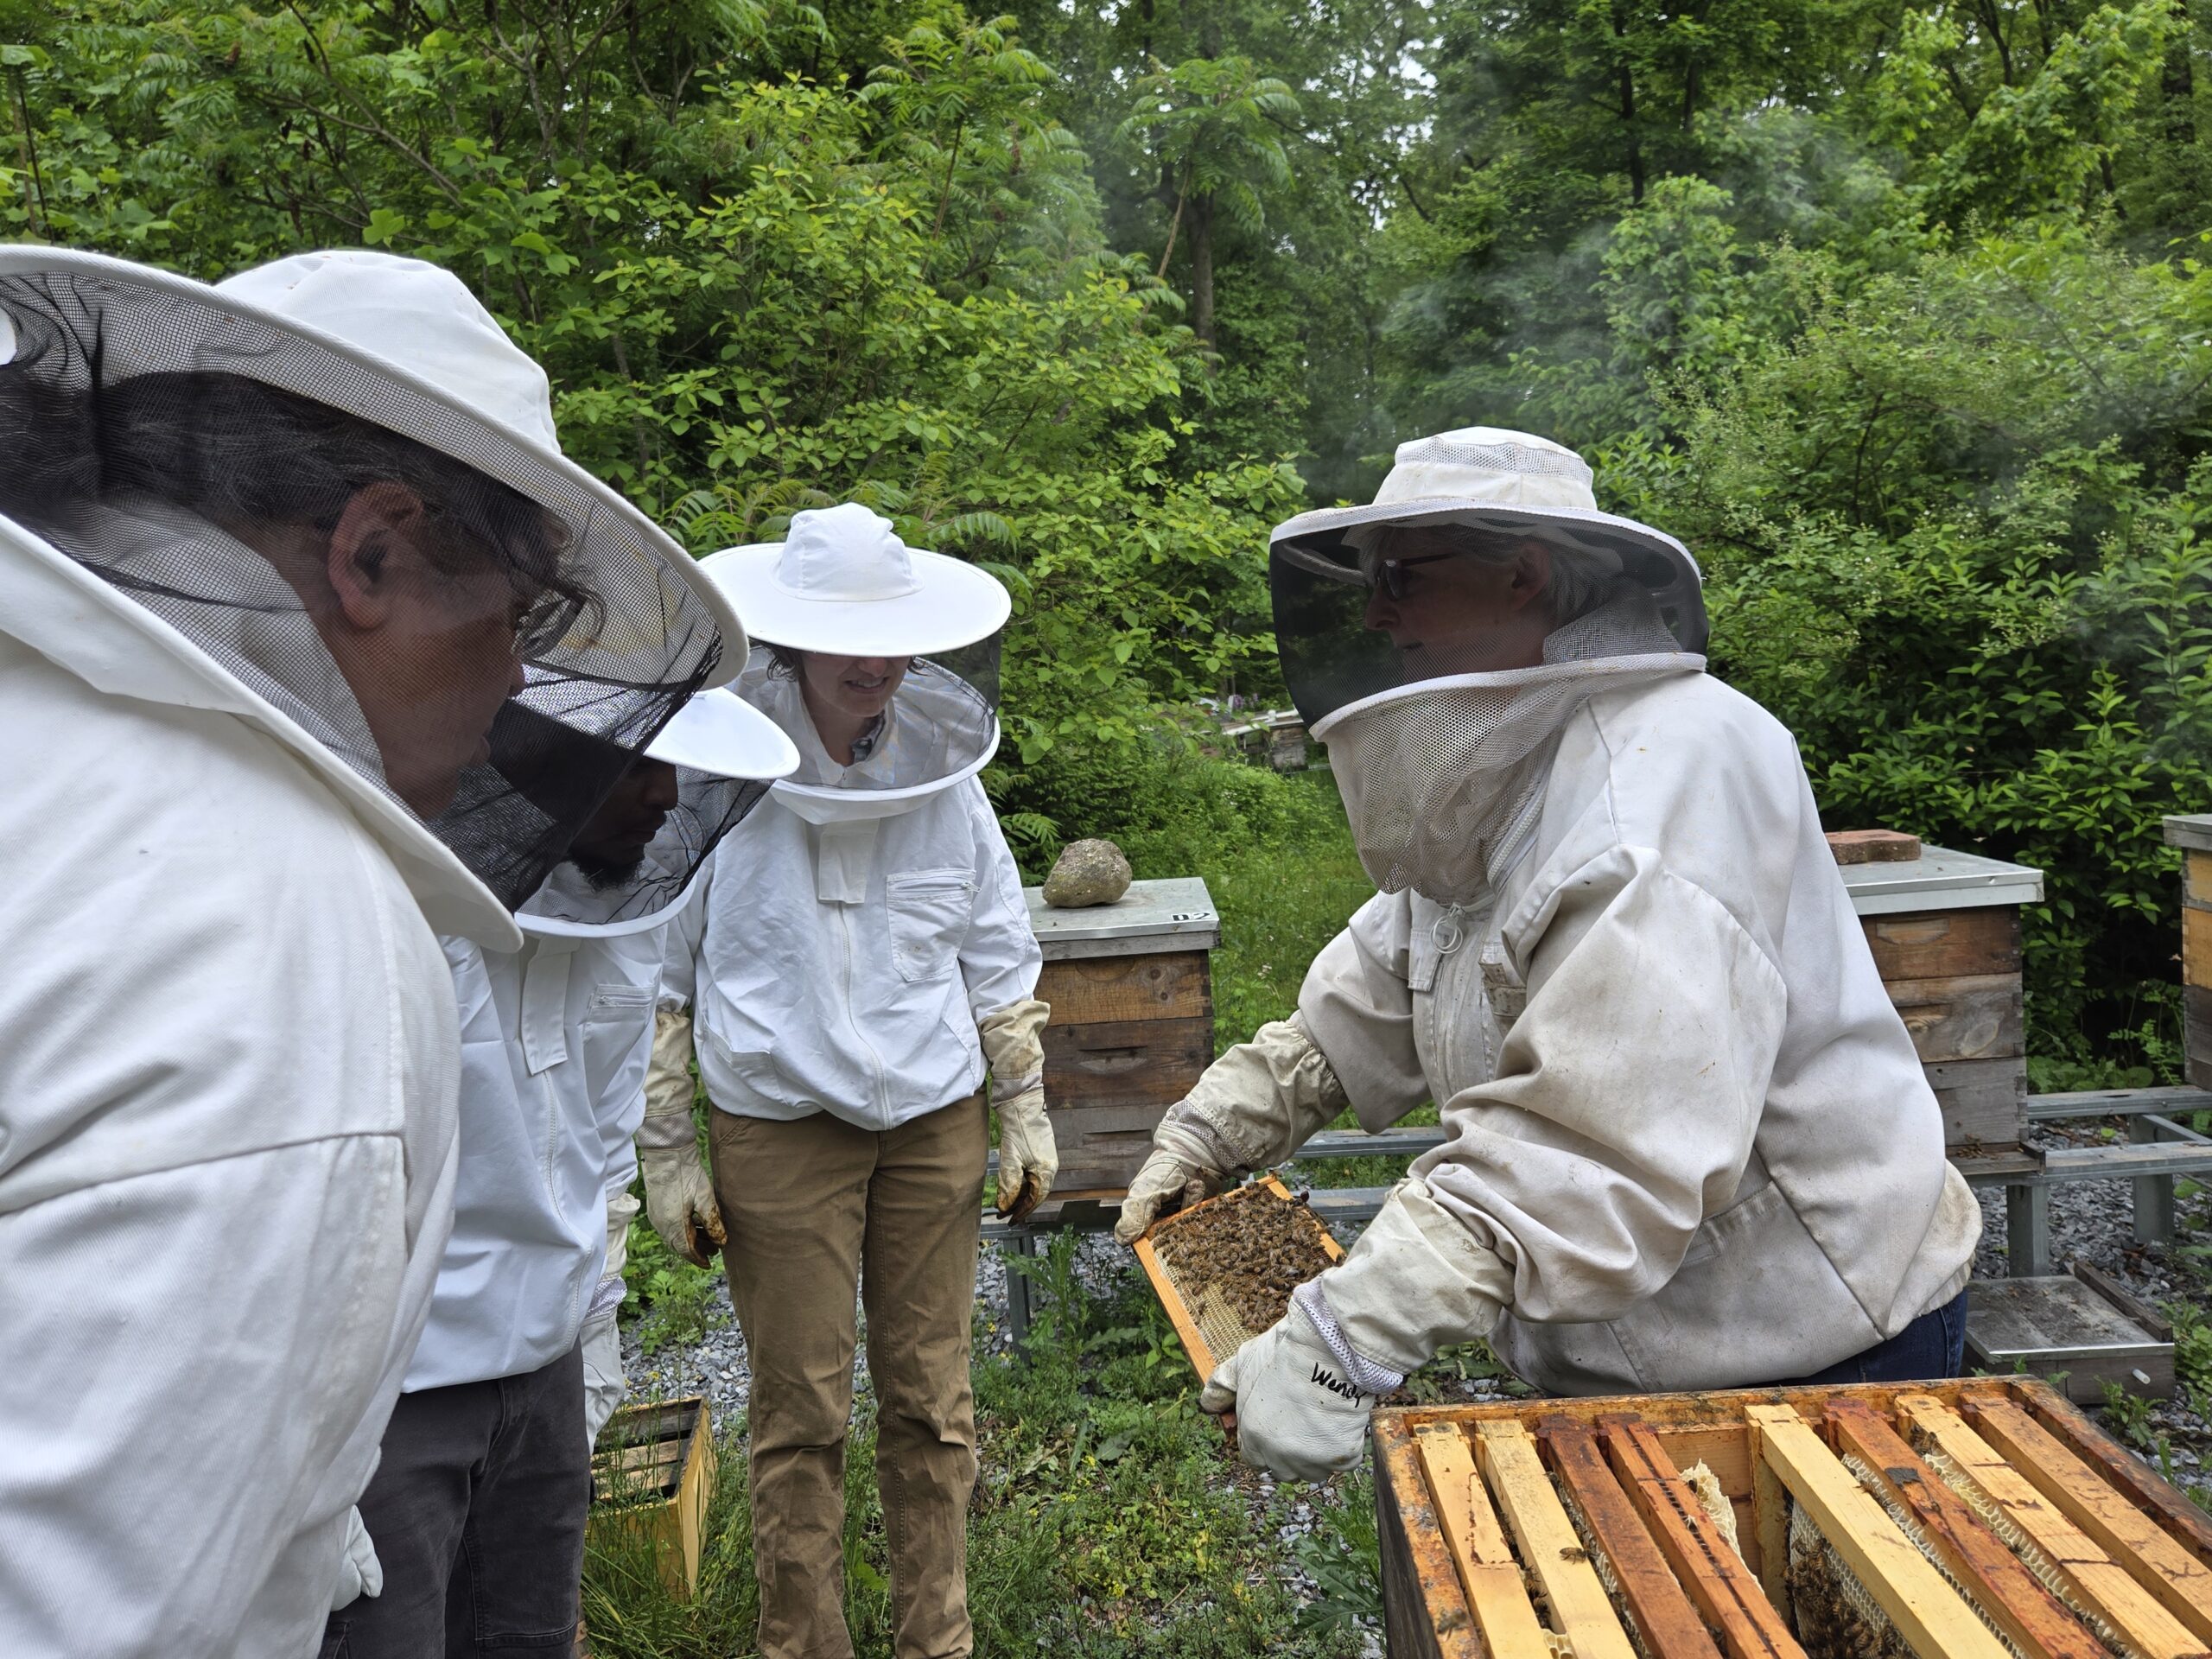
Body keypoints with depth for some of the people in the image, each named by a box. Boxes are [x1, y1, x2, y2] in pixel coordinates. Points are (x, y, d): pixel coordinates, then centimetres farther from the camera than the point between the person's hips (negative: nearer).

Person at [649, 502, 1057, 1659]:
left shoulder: (940, 772, 1)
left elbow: (998, 959, 10)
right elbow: (654, 979, -1)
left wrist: (1026, 1111, 10)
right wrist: (666, 1151, -1)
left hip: (936, 1125, 3)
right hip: (780, 1132, -2)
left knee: (931, 1401, 10)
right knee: (801, 1413, 6)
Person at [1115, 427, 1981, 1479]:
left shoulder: (1670, 771, -26)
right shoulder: (1496, 784, 7)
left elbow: (1597, 1150, -35)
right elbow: (1366, 1000, 15)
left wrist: (1345, 1344, -36)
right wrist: (1213, 1128, 9)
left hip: (1815, 1351, -8)